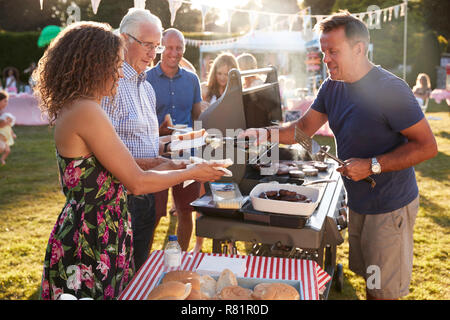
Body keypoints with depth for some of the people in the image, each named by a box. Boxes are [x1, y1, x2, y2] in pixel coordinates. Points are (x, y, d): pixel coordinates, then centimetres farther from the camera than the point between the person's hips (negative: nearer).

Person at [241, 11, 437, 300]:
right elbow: (303, 128, 7)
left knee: (383, 290, 5)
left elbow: (427, 145, -20)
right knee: (368, 277, 21)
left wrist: (373, 165, -26)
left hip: (390, 208, -7)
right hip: (357, 202, 7)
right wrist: (266, 133, -10)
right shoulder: (332, 87, 2)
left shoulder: (390, 89, -22)